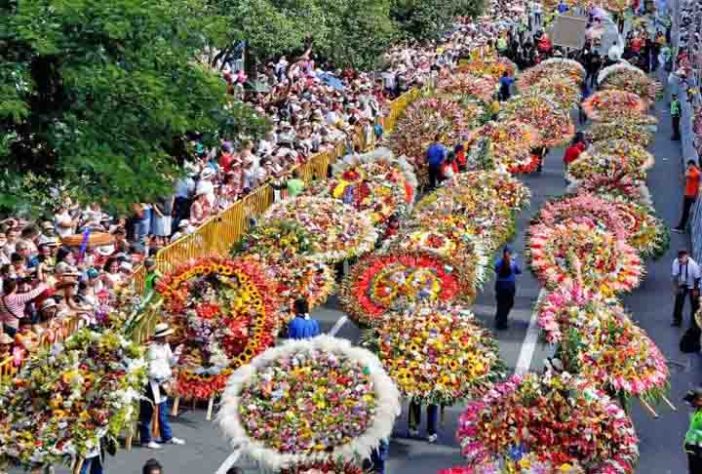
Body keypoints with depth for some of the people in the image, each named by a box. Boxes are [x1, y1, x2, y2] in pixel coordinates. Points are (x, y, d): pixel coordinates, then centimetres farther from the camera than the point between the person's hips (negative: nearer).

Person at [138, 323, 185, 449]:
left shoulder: (165, 346, 6)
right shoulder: (152, 349, -20)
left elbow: (170, 363, 14)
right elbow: (151, 371, -21)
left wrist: (175, 355, -3)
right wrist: (166, 374, -17)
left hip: (161, 383, 9)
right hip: (149, 384, -9)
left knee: (162, 411, 18)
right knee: (147, 413, 1)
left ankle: (167, 436, 28)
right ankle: (146, 440, 9)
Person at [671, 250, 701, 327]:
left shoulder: (693, 264, -34)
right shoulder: (676, 262, -24)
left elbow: (697, 277, -21)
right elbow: (675, 275, -8)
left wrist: (695, 290, -14)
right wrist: (675, 286, -6)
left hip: (692, 286, -3)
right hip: (682, 285, 3)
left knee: (694, 304, 8)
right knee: (678, 302, 6)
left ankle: (695, 322, 25)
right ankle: (677, 320, 23)